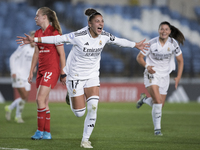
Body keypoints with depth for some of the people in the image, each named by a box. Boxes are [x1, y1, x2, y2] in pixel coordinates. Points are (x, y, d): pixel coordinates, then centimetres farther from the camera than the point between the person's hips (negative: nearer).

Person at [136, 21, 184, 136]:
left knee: (160, 105, 5)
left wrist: (178, 77, -7)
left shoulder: (173, 43, -7)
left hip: (164, 76, 4)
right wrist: (147, 66, -23)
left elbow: (180, 60, 3)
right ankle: (157, 128, -10)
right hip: (152, 74, -4)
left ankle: (144, 99, 36)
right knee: (158, 101, -22)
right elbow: (139, 57, -4)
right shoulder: (152, 43, -14)